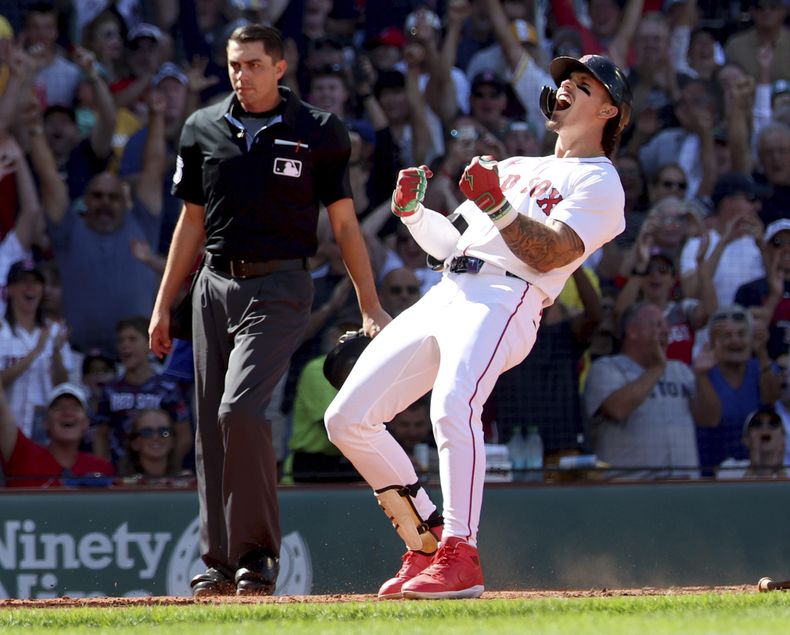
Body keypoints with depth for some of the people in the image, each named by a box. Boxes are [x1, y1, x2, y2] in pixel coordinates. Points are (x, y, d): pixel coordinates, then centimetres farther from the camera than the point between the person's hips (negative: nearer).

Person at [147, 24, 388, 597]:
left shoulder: (318, 133, 0)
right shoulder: (205, 130, 11)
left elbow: (345, 224, 3)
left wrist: (371, 307, -3)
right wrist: (163, 306, 15)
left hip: (279, 287, -5)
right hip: (215, 286, 5)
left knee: (240, 410, -20)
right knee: (211, 427, 3)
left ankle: (259, 552, -10)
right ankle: (220, 562, 9)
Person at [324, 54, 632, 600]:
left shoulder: (599, 182, 7)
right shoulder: (515, 167, 31)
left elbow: (550, 254, -9)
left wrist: (498, 205, -20)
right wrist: (414, 212, 11)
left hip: (504, 300, -8)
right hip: (444, 297, 8)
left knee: (453, 407, -35)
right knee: (348, 417, -1)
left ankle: (460, 558, -33)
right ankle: (428, 541, 8)